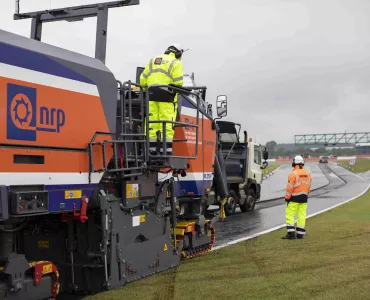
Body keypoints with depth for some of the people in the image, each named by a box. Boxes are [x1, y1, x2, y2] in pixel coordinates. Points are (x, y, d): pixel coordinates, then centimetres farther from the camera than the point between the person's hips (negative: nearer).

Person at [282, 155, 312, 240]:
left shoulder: (293, 174, -13)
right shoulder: (307, 174, 8)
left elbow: (290, 188, -14)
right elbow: (309, 186, 12)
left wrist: (287, 198, -8)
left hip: (294, 198, -6)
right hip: (304, 198, 6)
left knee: (289, 215, -2)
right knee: (302, 215, 9)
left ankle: (291, 233, -7)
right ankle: (300, 233, 11)